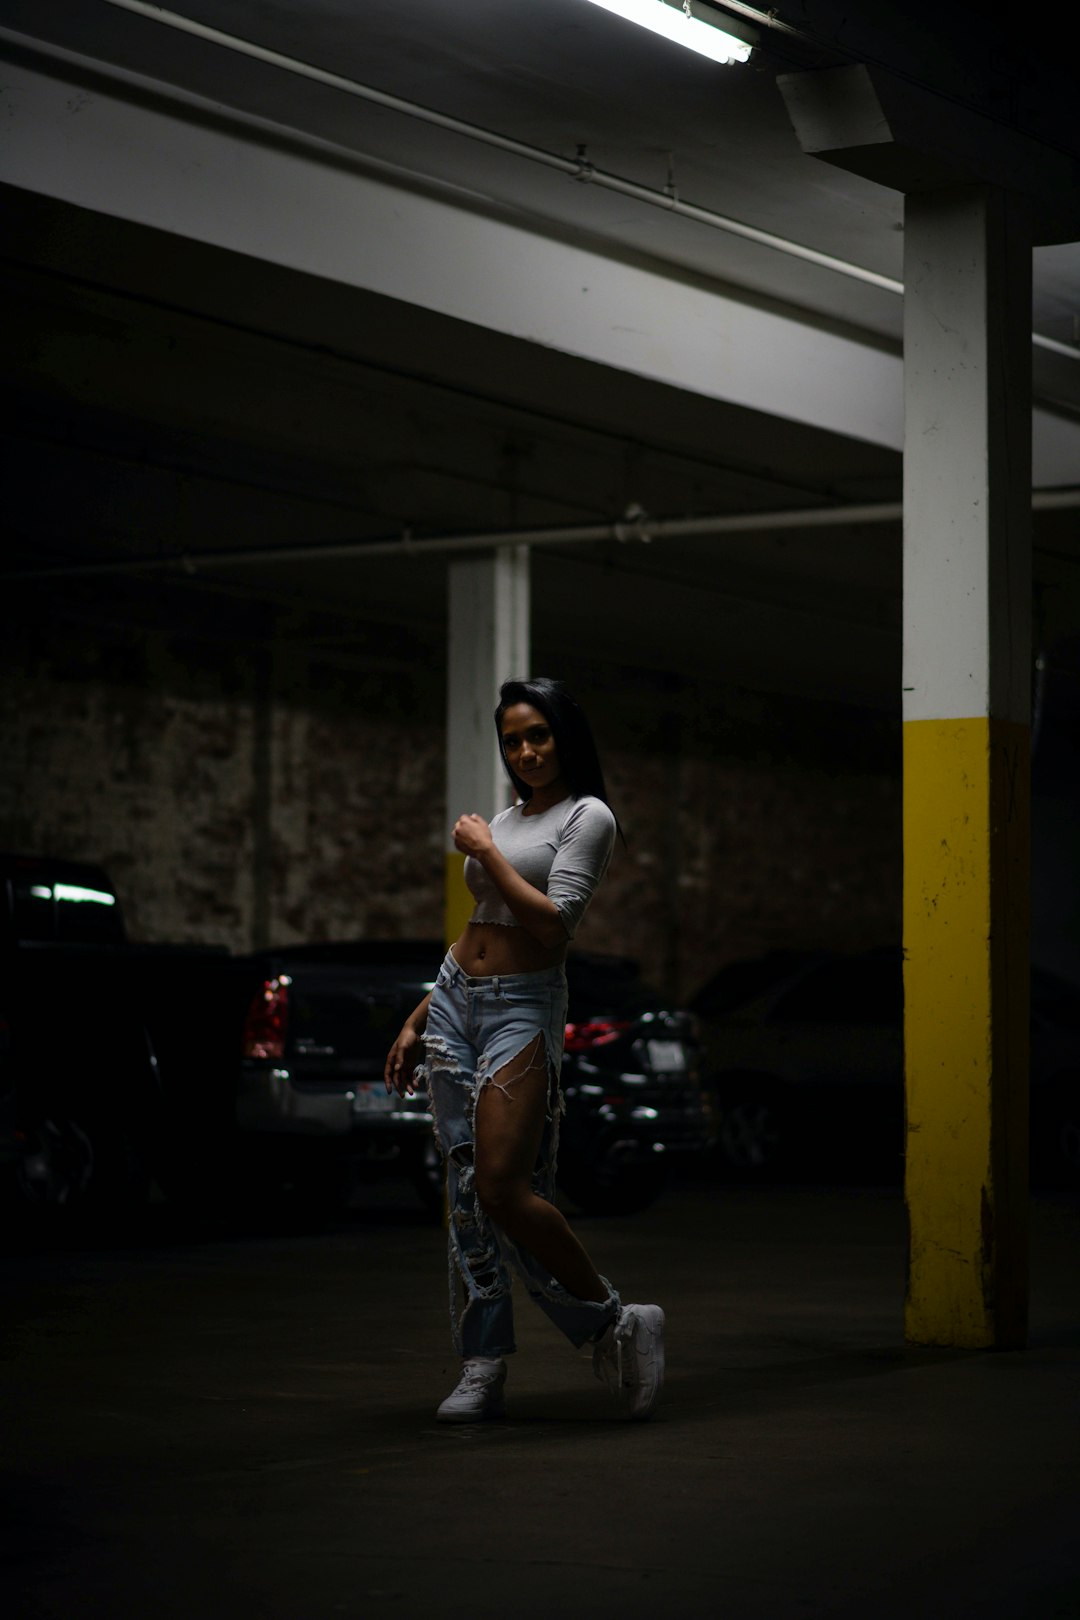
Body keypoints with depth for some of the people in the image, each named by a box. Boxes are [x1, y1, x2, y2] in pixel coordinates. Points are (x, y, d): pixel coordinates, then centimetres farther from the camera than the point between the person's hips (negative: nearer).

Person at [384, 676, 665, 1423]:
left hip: (523, 1008, -7)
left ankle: (617, 1320, -2)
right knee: (467, 1195, 2)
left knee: (505, 1189, -18)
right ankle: (484, 1371, 4)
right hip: (455, 1004, 7)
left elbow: (551, 927, -16)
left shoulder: (589, 817, -4)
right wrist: (417, 1021, 19)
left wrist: (486, 854, -9)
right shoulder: (505, 821, 17)